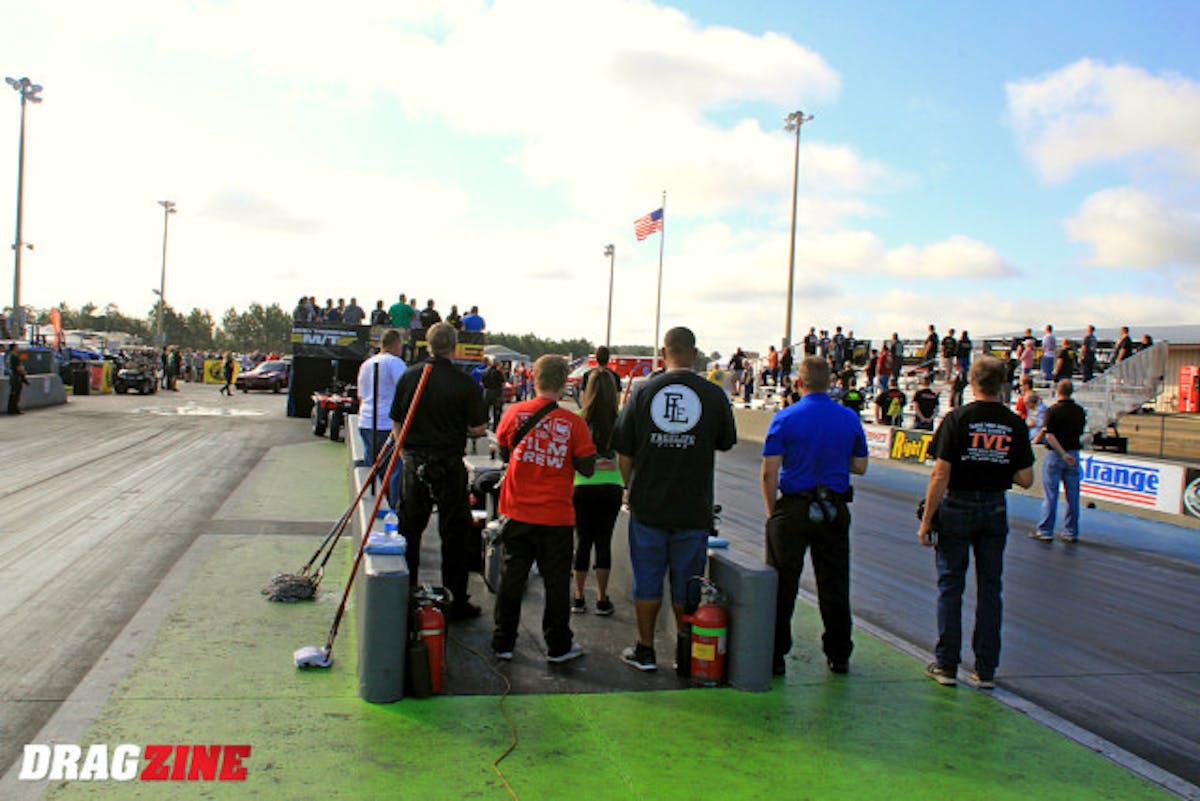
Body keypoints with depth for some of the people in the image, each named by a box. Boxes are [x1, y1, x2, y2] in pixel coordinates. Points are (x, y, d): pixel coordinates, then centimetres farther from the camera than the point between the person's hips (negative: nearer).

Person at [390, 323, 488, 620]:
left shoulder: (409, 376, -2)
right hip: (449, 466, -3)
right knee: (454, 533, 7)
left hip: (414, 463, 3)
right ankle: (456, 601, 12)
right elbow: (479, 428, -6)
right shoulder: (463, 383, -12)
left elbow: (396, 423, 5)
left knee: (409, 529, 14)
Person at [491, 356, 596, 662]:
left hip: (518, 512, 2)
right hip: (556, 515, -2)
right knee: (556, 581, 10)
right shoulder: (573, 423, -13)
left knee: (512, 577, 14)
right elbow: (587, 468, -6)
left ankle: (503, 643, 23)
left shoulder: (514, 413, -6)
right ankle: (558, 646, 21)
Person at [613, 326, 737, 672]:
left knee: (647, 580, 11)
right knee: (686, 583, 11)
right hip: (693, 509, 0)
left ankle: (645, 651, 20)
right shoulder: (713, 395, -5)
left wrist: (631, 488, 15)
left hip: (648, 504, 0)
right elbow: (726, 443, 9)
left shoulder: (644, 391, -3)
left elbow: (624, 452, 1)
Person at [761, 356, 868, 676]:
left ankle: (775, 656, 10)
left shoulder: (785, 418, -8)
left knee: (782, 586, 5)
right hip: (835, 512, 3)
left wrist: (772, 511, 0)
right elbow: (860, 466, 8)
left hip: (793, 508, -3)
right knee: (834, 586, 14)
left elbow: (769, 472, -11)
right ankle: (839, 655, 24)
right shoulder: (849, 419, 1)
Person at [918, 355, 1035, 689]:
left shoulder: (957, 418, -11)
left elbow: (940, 475, -14)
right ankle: (986, 670, 15)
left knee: (950, 586, 6)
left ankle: (946, 665, 11)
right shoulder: (1015, 424, -2)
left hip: (957, 508, -3)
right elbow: (1026, 480, 0)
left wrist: (926, 522, -9)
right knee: (990, 589, 9)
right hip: (995, 511, 3)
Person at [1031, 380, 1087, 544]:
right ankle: (1071, 532, 13)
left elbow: (1049, 436, -18)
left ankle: (1045, 531, 5)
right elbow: (1080, 433, 13)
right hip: (1073, 454, 4)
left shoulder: (1053, 410, -11)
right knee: (1072, 496, 8)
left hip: (1055, 455, -4)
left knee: (1050, 495, 1)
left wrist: (1063, 454, -16)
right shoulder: (1080, 411, 3)